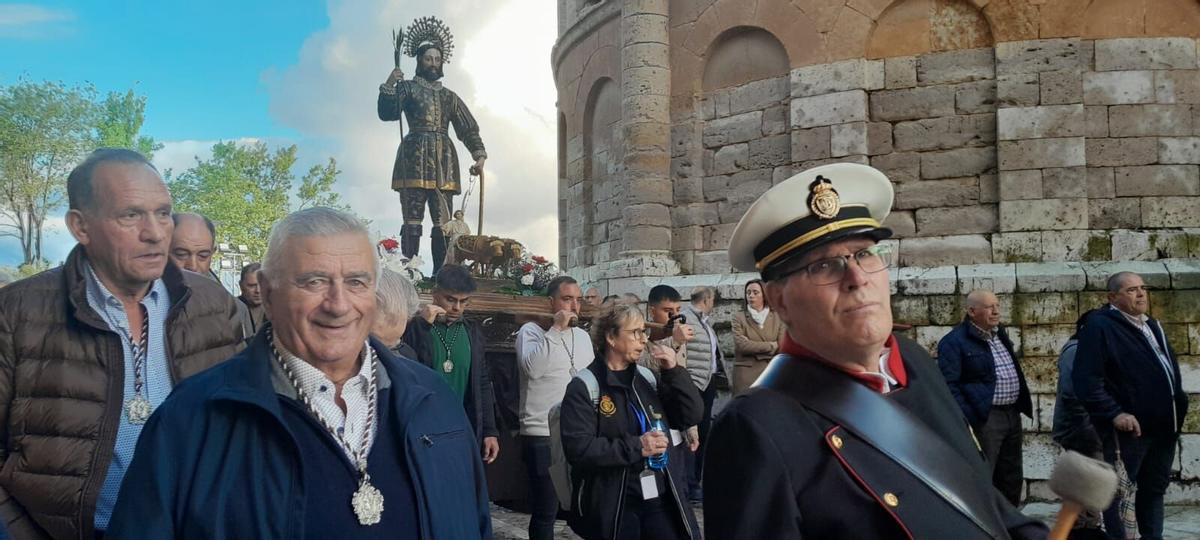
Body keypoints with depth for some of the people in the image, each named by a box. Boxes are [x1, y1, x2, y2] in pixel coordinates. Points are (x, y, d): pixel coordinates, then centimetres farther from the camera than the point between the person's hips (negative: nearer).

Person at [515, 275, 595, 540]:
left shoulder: (583, 336, 12)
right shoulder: (531, 331, -7)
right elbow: (532, 367, -26)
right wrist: (556, 329, -23)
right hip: (543, 437, -6)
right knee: (545, 513, 3)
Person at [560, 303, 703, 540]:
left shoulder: (648, 378, 9)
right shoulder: (584, 387, -8)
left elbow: (691, 417, 6)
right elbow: (578, 448, -17)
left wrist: (674, 371, -5)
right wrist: (636, 447, -21)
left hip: (661, 499, 5)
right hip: (612, 507, -4)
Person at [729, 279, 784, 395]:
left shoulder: (777, 318, 10)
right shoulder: (739, 317, 4)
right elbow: (741, 345, -9)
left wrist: (753, 346, -6)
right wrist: (771, 346, -2)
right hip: (746, 374, -2)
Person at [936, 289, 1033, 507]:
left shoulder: (1000, 333, 15)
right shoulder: (954, 341, -12)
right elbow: (949, 384, -17)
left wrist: (1022, 405, 17)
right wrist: (967, 419, -23)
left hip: (1012, 415, 8)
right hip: (983, 418, -8)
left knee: (1012, 478, 17)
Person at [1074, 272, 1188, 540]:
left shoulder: (1151, 325, 16)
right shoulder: (1100, 326, -12)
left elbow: (1169, 369, 27)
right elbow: (1086, 378, -20)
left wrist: (1178, 404, 17)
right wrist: (1115, 413, -24)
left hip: (1163, 427, 9)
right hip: (1130, 428, -9)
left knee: (1155, 488, 17)